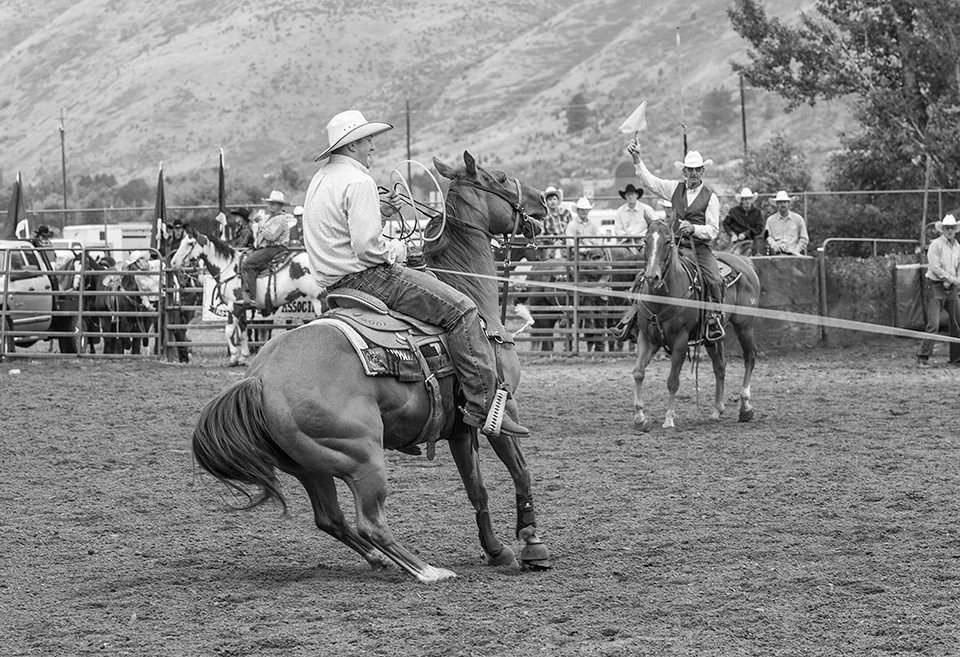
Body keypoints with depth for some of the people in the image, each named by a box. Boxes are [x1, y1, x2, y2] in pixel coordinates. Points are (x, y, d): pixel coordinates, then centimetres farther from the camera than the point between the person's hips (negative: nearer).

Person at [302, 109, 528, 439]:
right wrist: (397, 250, -4)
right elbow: (368, 247, -23)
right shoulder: (358, 182, -17)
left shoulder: (321, 179, 16)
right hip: (365, 276, -11)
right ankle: (485, 405, -20)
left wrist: (380, 210, 15)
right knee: (461, 309, -14)